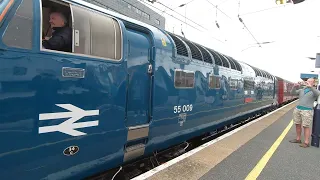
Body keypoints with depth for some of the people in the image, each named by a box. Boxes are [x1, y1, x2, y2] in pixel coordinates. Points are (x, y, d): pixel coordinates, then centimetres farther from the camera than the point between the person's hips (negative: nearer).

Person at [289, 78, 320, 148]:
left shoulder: (314, 91, 0)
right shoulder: (302, 90, 14)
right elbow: (293, 93, 4)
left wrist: (310, 87, -39)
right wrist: (295, 87, -15)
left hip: (307, 111, -5)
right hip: (297, 109, 5)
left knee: (306, 126, -4)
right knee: (297, 125, 10)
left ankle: (306, 142, 2)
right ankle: (298, 139, 21)